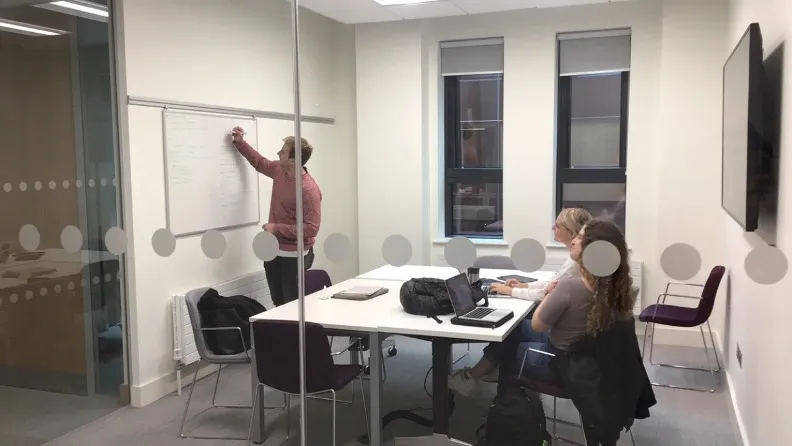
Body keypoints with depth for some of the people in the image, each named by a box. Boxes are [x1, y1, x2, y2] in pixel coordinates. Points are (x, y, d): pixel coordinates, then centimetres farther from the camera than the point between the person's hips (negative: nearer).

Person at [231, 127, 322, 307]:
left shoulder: (309, 189, -23)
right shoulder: (280, 170, 1)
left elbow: (311, 229, -26)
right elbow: (260, 162, 24)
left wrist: (277, 228, -21)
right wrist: (240, 142, 17)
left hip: (294, 257, -8)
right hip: (273, 252, 8)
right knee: (279, 305, 16)